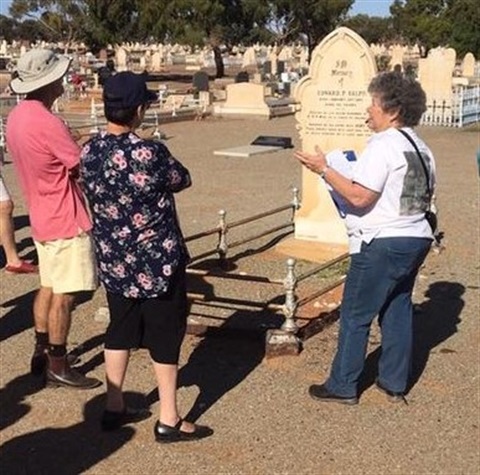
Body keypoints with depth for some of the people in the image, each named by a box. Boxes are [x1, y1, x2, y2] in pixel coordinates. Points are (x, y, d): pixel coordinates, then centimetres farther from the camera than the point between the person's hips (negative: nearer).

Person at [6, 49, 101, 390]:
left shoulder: (17, 116, 5)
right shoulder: (47, 123, -24)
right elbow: (83, 168, -18)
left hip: (43, 217, 9)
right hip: (66, 221, -9)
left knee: (49, 286, 19)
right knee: (64, 295, 0)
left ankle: (41, 353, 29)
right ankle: (58, 367, 9)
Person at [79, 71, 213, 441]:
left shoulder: (89, 152, -4)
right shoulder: (150, 152, -22)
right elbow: (183, 181, -5)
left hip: (114, 262, 6)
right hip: (158, 261, -6)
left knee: (120, 330, 19)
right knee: (165, 335, 6)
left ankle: (114, 407, 28)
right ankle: (169, 420, 13)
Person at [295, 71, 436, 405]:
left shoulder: (383, 146, -16)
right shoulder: (422, 150, 12)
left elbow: (359, 197, -23)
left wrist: (324, 170, -18)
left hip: (382, 243, -9)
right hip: (417, 239, 9)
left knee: (355, 316, 2)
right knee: (398, 311, 16)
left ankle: (342, 387, 10)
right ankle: (395, 383, 23)